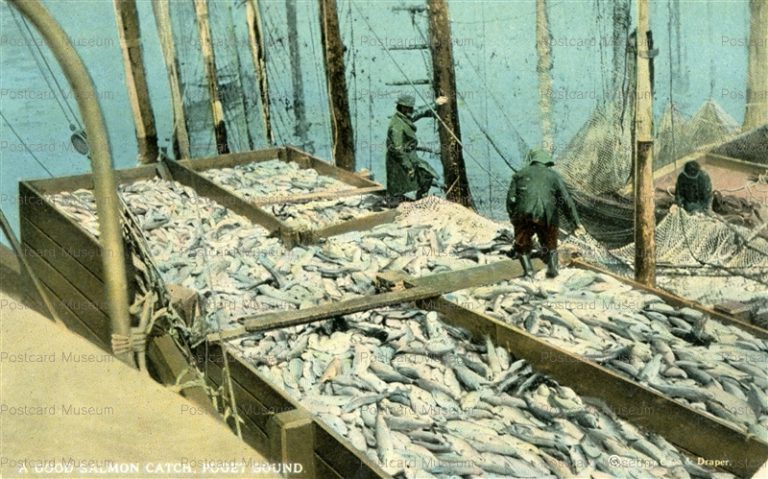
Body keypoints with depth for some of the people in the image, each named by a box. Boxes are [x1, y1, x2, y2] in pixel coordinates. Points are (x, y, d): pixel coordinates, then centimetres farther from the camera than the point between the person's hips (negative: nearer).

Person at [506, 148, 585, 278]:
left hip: (524, 217, 0)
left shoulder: (520, 174, 17)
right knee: (550, 247, 23)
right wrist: (577, 223, 2)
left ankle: (528, 271, 2)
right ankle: (552, 268, -1)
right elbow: (567, 200, 4)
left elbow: (510, 198, 5)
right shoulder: (553, 175, 14)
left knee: (522, 246, 22)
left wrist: (513, 218, 13)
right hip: (547, 218, 0)